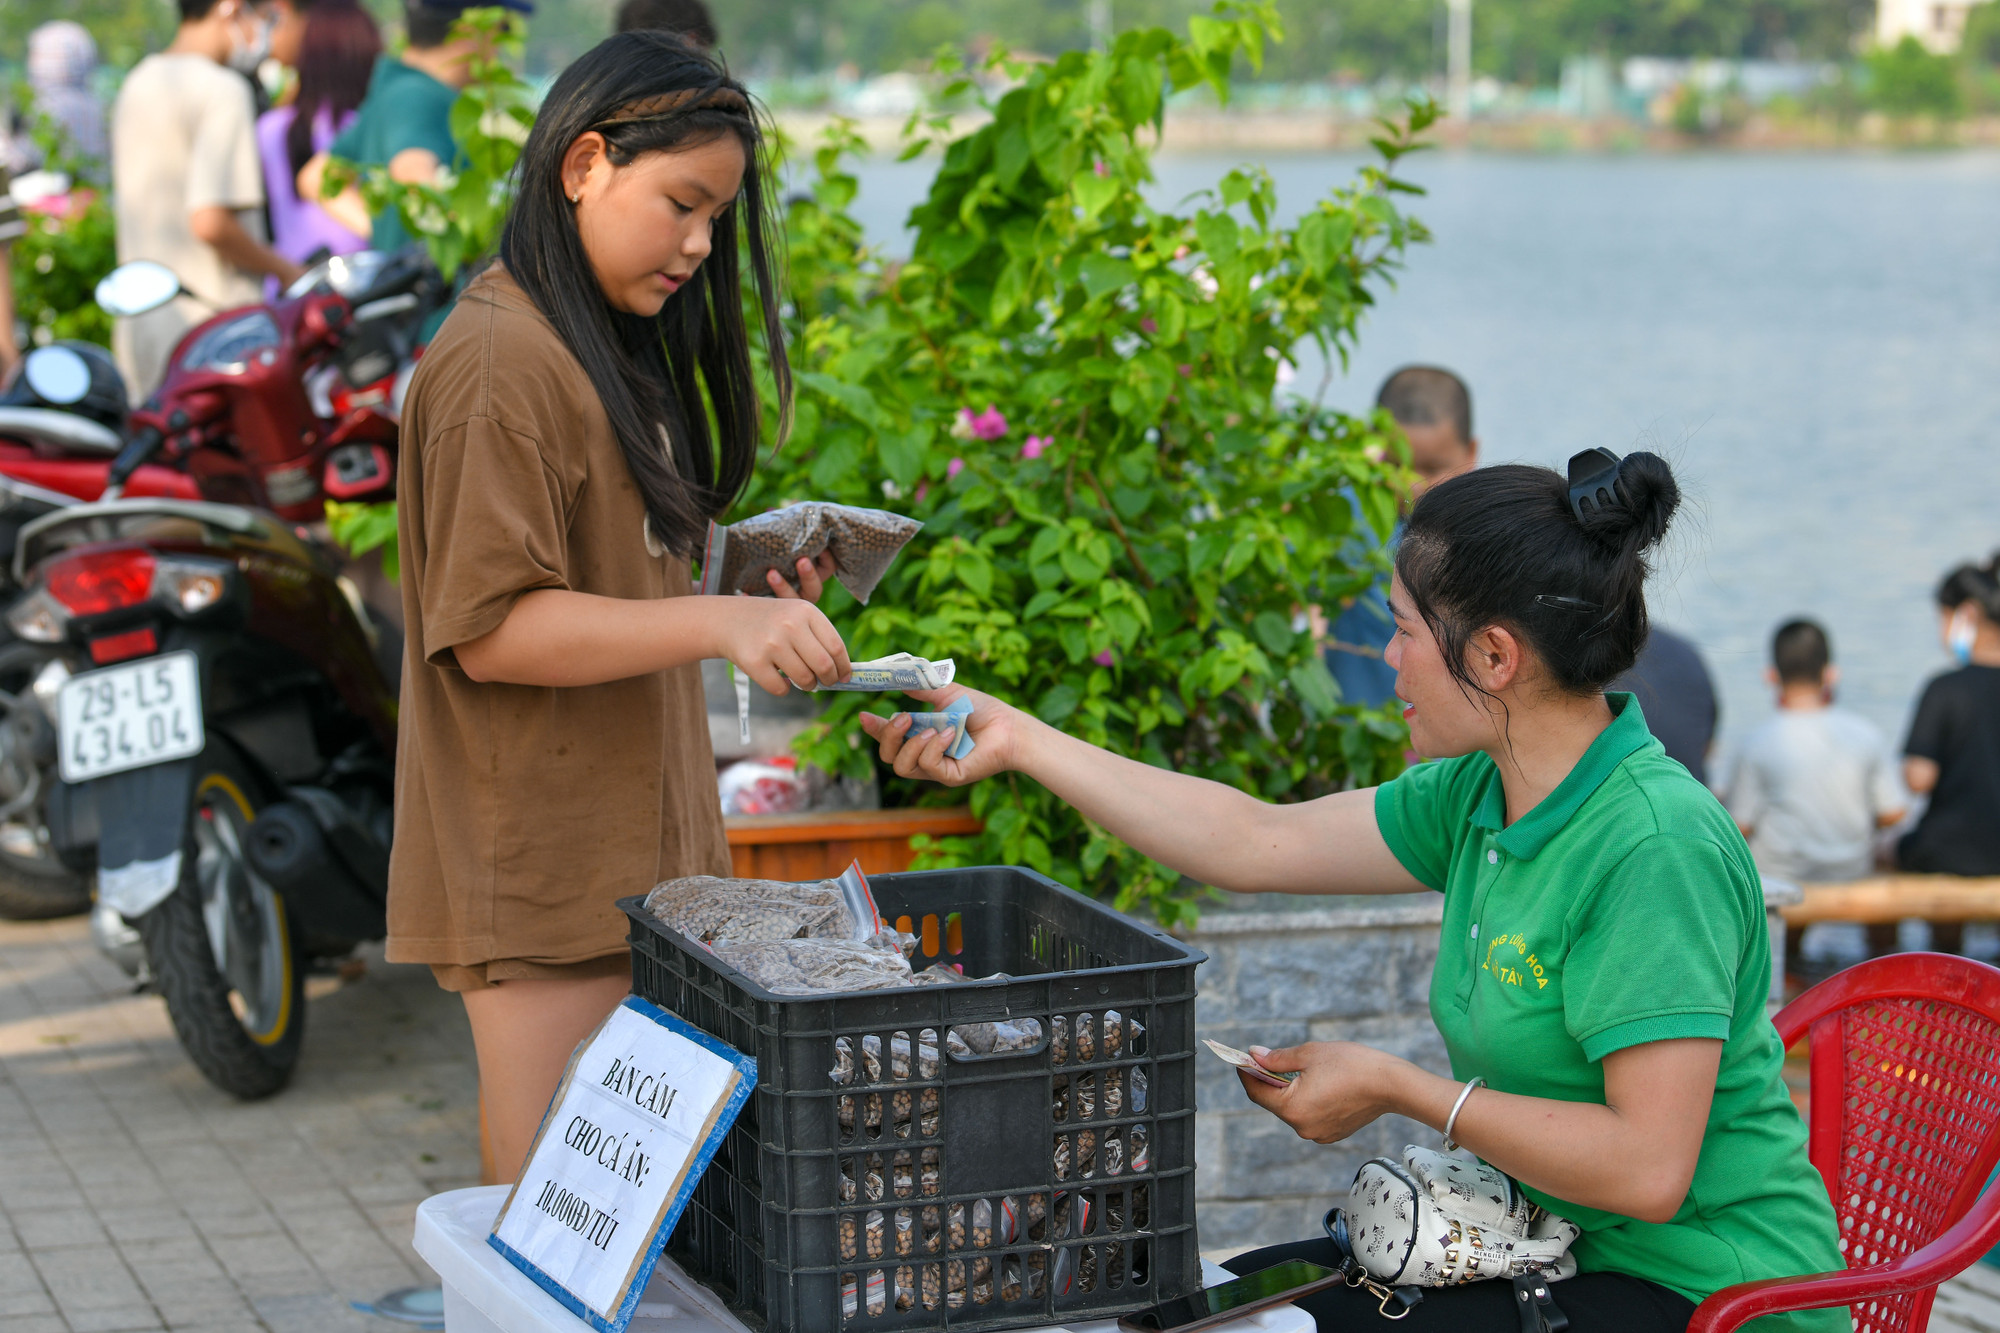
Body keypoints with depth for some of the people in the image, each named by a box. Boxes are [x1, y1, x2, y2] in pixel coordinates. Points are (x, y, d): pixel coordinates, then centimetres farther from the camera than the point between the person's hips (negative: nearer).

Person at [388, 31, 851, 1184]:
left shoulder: (615, 350, 16)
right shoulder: (504, 362, -15)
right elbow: (491, 629, -20)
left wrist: (743, 576, 7)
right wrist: (718, 622, -27)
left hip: (628, 848, 9)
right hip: (543, 869, -9)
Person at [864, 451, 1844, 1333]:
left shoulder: (1654, 848, -24)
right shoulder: (1484, 796, 3)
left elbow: (1648, 1169, -27)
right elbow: (1258, 844, 10)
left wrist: (1400, 1091, -18)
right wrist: (1021, 741, 11)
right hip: (1557, 1252, 9)